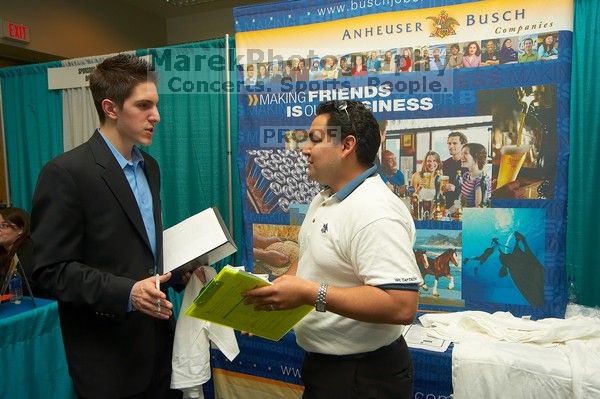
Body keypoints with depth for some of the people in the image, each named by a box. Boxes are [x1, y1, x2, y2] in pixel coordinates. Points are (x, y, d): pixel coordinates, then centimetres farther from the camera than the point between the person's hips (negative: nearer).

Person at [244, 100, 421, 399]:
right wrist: (276, 292, 0)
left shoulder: (375, 212, -26)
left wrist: (310, 294, -31)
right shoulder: (322, 200, 6)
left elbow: (401, 305, -32)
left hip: (362, 375, -9)